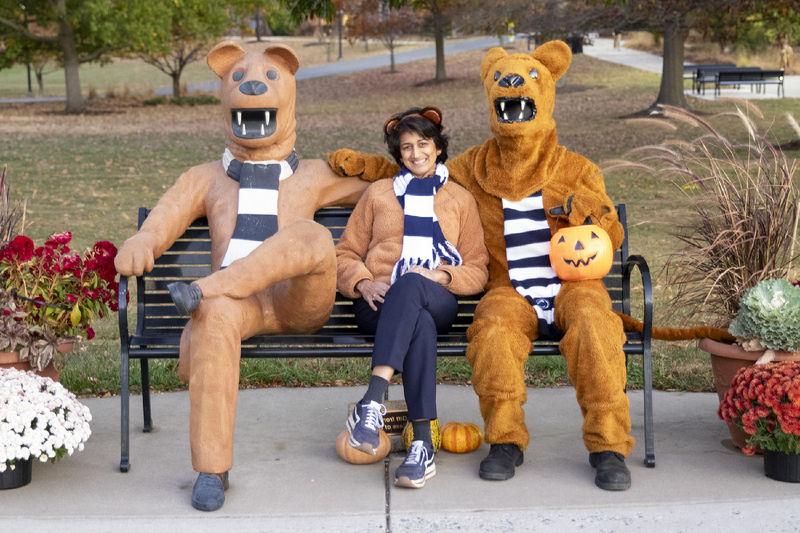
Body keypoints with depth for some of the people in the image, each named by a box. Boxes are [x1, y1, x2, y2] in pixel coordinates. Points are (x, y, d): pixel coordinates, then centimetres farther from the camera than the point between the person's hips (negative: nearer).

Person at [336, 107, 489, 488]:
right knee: (420, 324, -40)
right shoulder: (378, 193, 27)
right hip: (379, 303, 0)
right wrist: (363, 284, -3)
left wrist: (441, 275, -6)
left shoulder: (461, 199, 25)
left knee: (410, 286, -41)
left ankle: (372, 401, -54)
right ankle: (422, 442, -49)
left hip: (437, 301, 0)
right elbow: (346, 254, 20)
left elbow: (478, 270, 17)